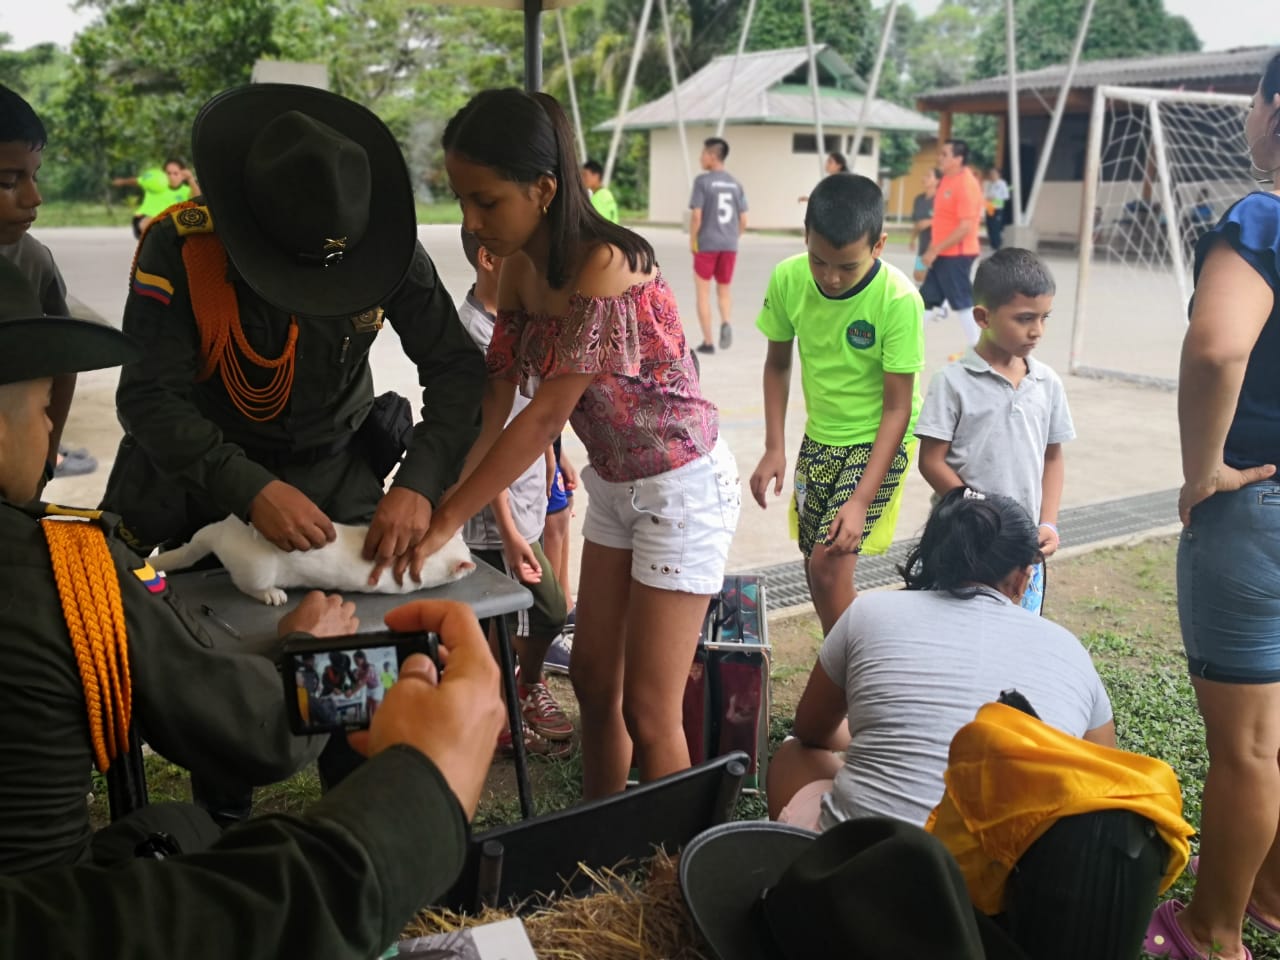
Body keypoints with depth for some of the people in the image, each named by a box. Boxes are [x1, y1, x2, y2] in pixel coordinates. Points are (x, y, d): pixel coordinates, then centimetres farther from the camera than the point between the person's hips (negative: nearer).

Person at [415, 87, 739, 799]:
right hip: (611, 482, 8)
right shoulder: (520, 268, -2)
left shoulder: (607, 266, -28)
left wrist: (447, 520, -24)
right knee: (593, 679, 16)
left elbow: (546, 416, -28)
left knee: (648, 711, -2)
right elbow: (494, 401, -4)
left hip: (682, 487, -8)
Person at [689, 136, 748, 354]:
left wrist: (692, 240, -1)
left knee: (703, 291, 8)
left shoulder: (702, 181, -8)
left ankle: (708, 342, 7)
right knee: (724, 289, 19)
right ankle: (727, 323, -9)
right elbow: (743, 220, 6)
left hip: (706, 244, -4)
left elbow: (696, 215, -13)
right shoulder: (735, 184, 7)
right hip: (730, 245, 4)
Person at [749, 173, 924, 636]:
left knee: (829, 567, -15)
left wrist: (861, 501, -25)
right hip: (819, 437, 5)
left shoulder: (898, 299, -25)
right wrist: (774, 448, -5)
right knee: (817, 568, 11)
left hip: (877, 440, -5)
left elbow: (898, 407, -20)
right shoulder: (787, 278, -13)